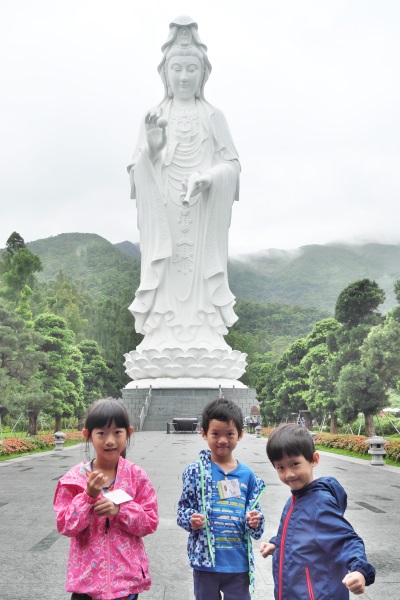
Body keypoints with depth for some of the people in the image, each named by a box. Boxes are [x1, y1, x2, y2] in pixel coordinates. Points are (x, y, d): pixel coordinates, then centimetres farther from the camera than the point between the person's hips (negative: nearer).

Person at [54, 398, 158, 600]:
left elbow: (151, 522, -4)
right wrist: (88, 496, -20)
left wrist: (119, 510, -19)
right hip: (86, 576, 0)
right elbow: (65, 526, -6)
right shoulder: (74, 478, -6)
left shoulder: (137, 476, -6)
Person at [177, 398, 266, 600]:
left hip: (239, 562, 1)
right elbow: (183, 509, 0)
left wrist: (255, 522, -14)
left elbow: (254, 513, 8)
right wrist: (191, 520, -20)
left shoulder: (247, 475, 1)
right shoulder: (196, 471, -5)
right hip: (206, 560, -1)